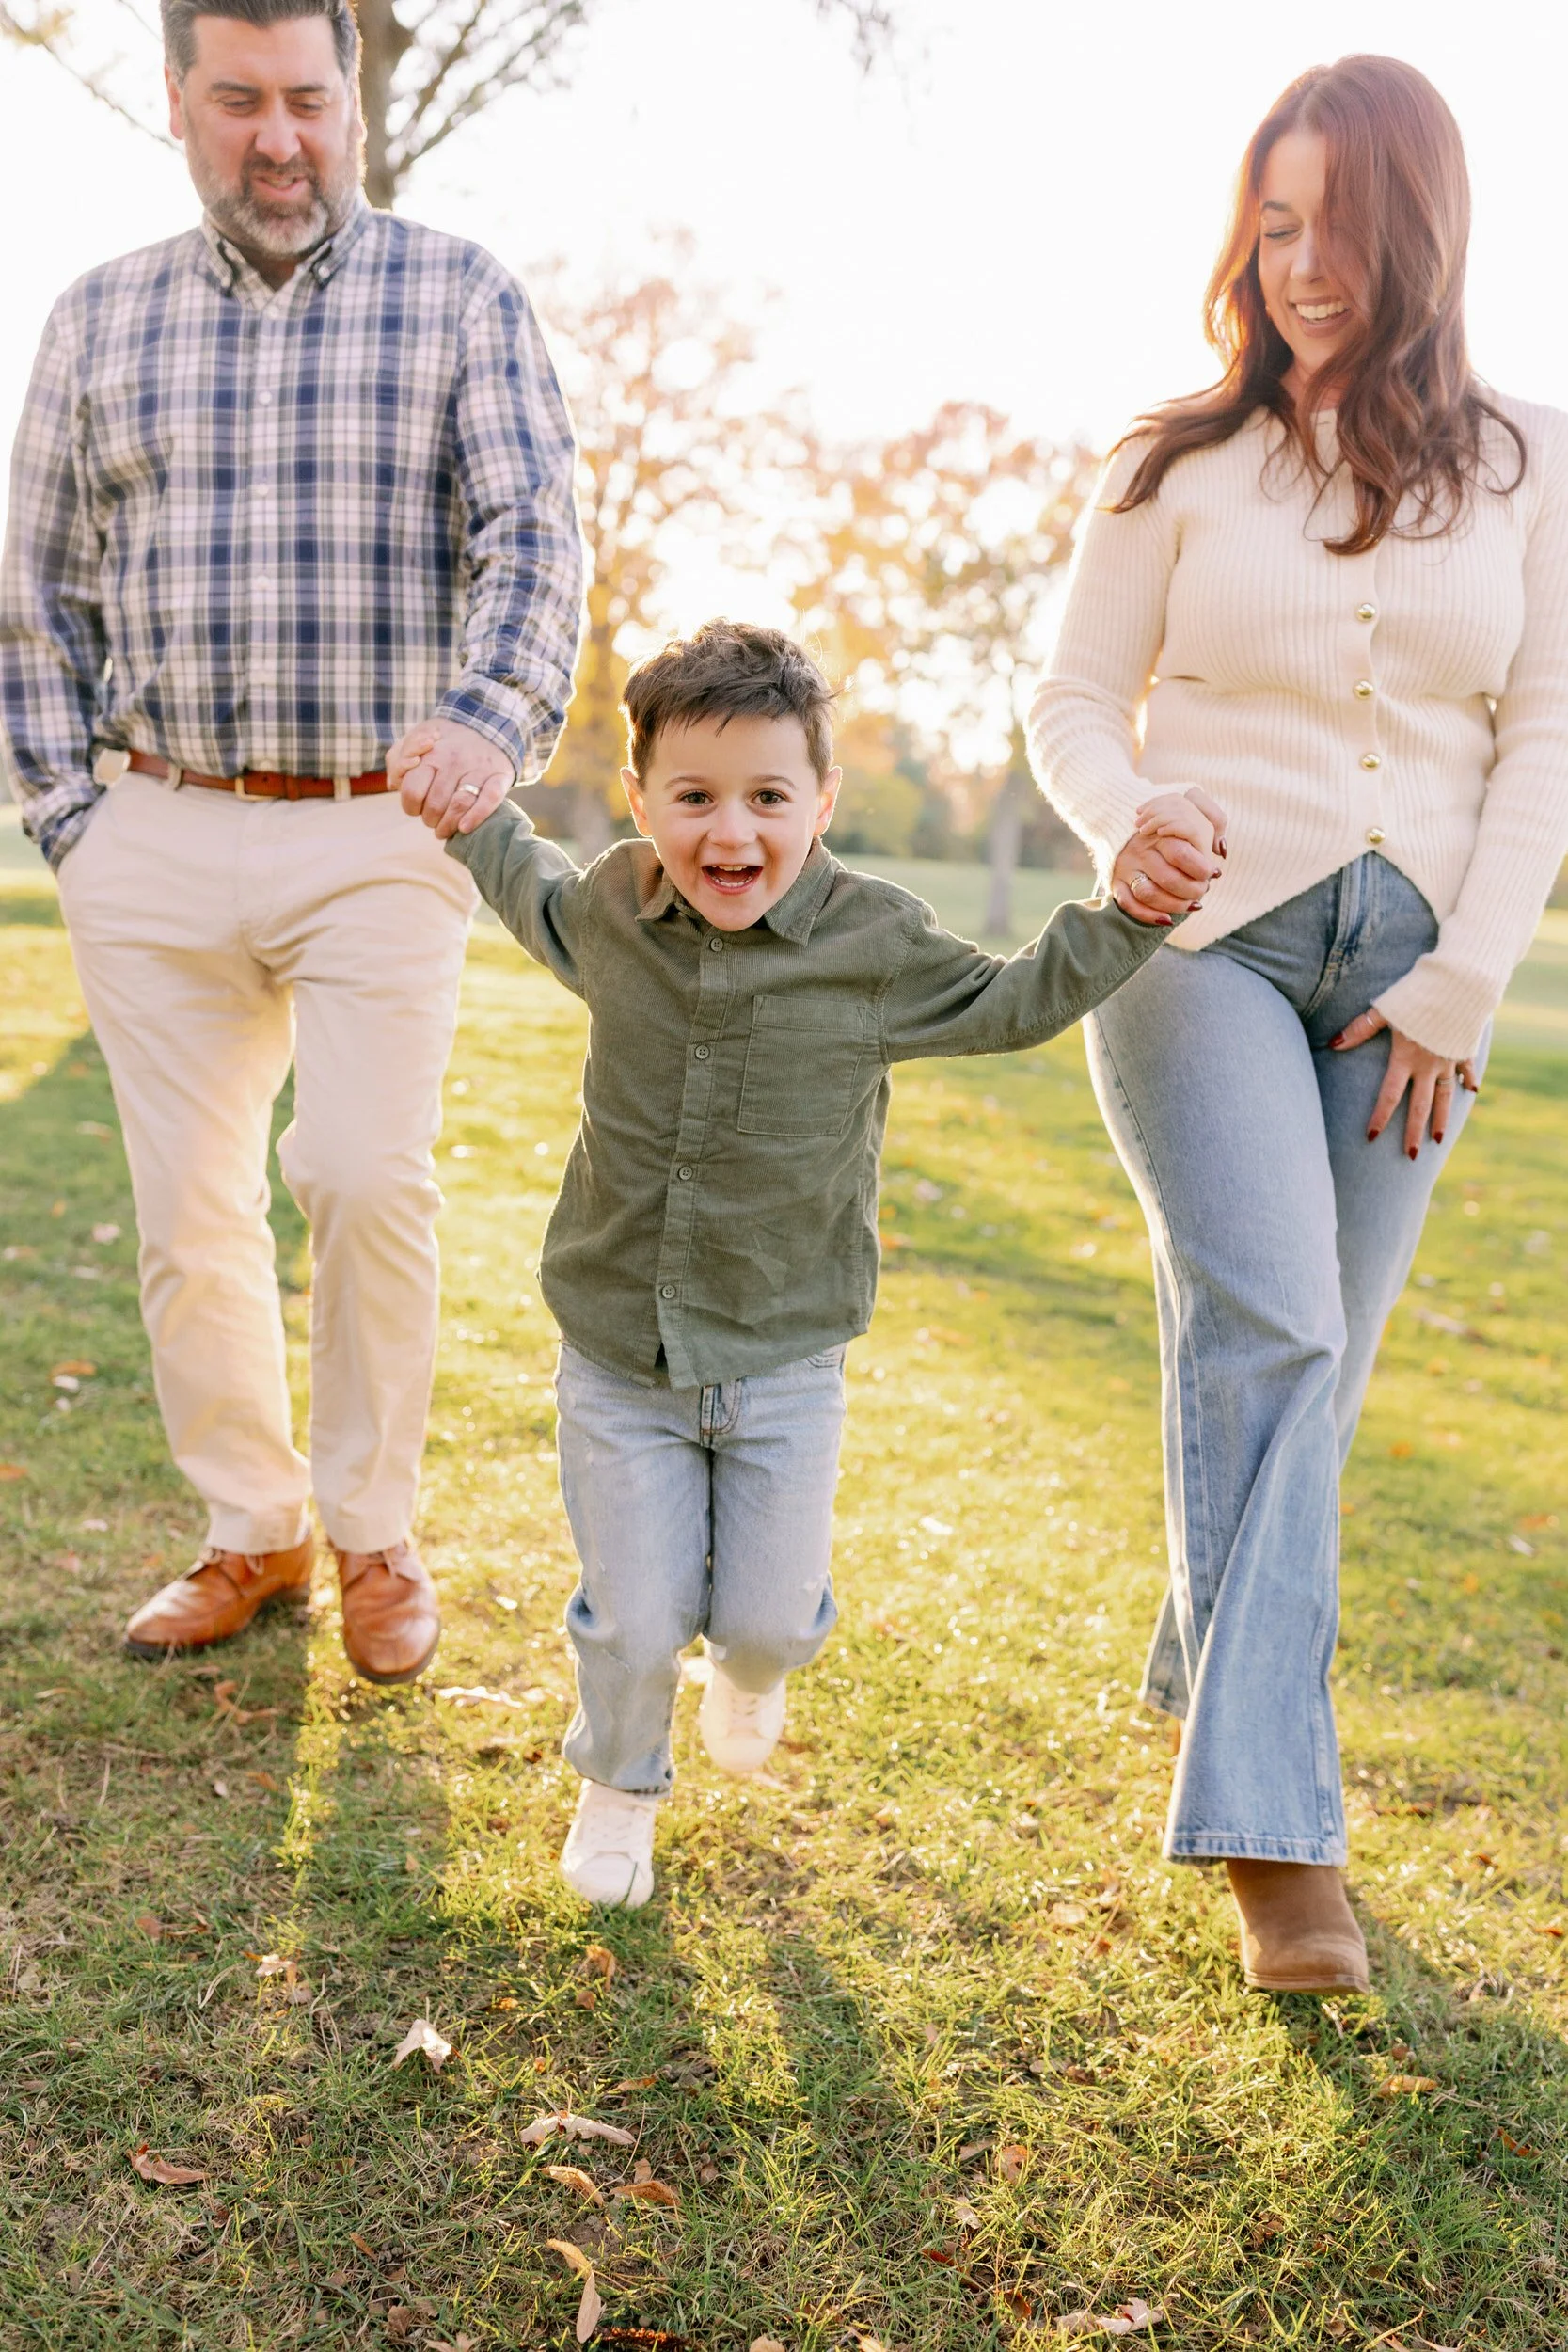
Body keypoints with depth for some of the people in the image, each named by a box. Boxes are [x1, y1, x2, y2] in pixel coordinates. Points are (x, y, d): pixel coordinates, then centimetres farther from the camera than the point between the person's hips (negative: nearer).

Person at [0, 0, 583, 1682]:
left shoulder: (456, 297, 4)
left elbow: (531, 531, -7)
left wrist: (492, 716, -26)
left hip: (380, 839, -3)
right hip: (157, 843, 3)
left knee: (368, 1179, -12)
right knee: (187, 1207, 5)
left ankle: (374, 1536, 8)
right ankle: (249, 1531, 22)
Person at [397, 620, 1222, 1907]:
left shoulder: (876, 943, -12)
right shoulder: (609, 911, -6)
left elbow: (1018, 1000, 3)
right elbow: (534, 886, 20)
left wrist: (1138, 906, -7)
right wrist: (470, 821, 6)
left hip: (785, 1364, 0)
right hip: (618, 1355, 1)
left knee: (769, 1616, 8)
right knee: (634, 1621, 3)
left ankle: (753, 1664, 49)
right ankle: (619, 1786, 37)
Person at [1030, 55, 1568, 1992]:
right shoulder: (1179, 467, 4)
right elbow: (1077, 703, 5)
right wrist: (1120, 830, -18)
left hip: (1411, 965, 3)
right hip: (1202, 940, -2)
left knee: (1313, 1365, 7)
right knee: (1262, 1330, -18)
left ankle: (1206, 1680, 32)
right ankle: (1275, 1832, -16)